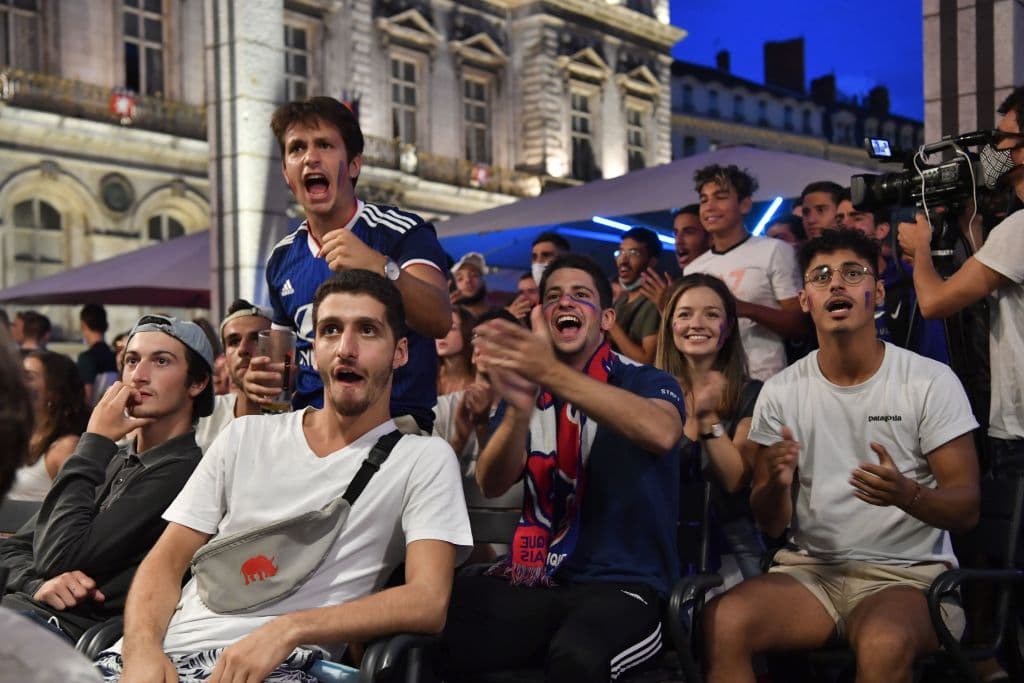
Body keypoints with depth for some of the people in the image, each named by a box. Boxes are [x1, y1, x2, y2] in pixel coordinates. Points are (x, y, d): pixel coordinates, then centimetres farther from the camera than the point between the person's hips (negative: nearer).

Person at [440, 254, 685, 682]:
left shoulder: (645, 382, 3)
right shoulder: (528, 387, 13)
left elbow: (662, 433, -23)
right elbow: (492, 485, -2)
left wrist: (553, 374, -33)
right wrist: (519, 408, -24)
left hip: (622, 583, -3)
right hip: (533, 579, 3)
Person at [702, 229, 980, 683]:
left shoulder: (932, 381, -2)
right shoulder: (781, 391, 6)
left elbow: (966, 510, -4)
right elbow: (770, 525, 6)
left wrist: (907, 495, -27)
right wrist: (776, 483, -18)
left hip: (908, 572, -2)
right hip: (810, 568, 3)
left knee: (884, 645, -37)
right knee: (722, 623, -27)